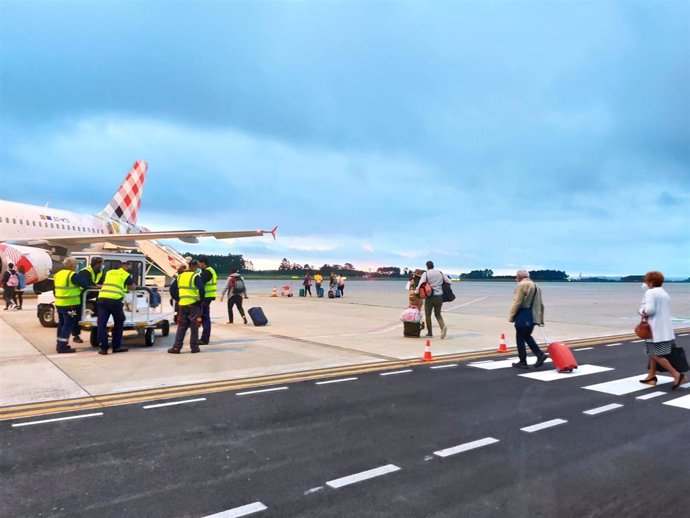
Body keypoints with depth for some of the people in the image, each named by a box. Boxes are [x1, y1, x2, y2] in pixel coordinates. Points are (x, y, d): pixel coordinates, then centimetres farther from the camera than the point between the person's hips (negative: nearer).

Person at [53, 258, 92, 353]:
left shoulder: (58, 274, 13)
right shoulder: (72, 275, -14)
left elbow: (58, 288, 21)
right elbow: (85, 284, -12)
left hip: (59, 303, 9)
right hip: (70, 304, -9)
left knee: (61, 323, 18)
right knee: (68, 325, -4)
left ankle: (60, 344, 25)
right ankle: (62, 346, -5)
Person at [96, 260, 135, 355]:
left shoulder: (109, 272, 24)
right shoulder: (126, 275, 9)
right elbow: (132, 287, 18)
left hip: (101, 298, 4)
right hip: (115, 300, -4)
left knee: (102, 323, 6)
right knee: (119, 323, 13)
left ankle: (103, 347, 3)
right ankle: (116, 346, 16)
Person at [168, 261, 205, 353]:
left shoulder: (180, 276, 10)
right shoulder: (196, 277, -8)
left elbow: (172, 290, 11)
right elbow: (201, 289, -19)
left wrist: (177, 299, 17)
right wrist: (201, 300, -5)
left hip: (182, 305, 5)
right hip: (193, 305, -5)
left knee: (181, 327, 11)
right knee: (194, 327, 5)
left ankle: (176, 347, 8)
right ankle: (194, 347, 9)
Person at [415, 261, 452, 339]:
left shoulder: (426, 274, -4)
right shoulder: (440, 273, 7)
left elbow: (420, 284, -15)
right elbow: (450, 282, 5)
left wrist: (415, 292, -4)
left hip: (430, 297, -3)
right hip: (439, 297, 3)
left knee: (428, 315, 12)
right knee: (438, 314, 14)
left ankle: (429, 332, 16)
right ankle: (443, 326, -12)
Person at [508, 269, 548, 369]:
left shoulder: (521, 285, -12)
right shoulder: (536, 286, 16)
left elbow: (517, 303, -17)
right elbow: (540, 304, 19)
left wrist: (511, 316, -11)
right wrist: (541, 318, 23)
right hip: (534, 317, 9)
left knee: (520, 339, 2)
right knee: (527, 336, 21)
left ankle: (522, 362, 6)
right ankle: (540, 354, 10)